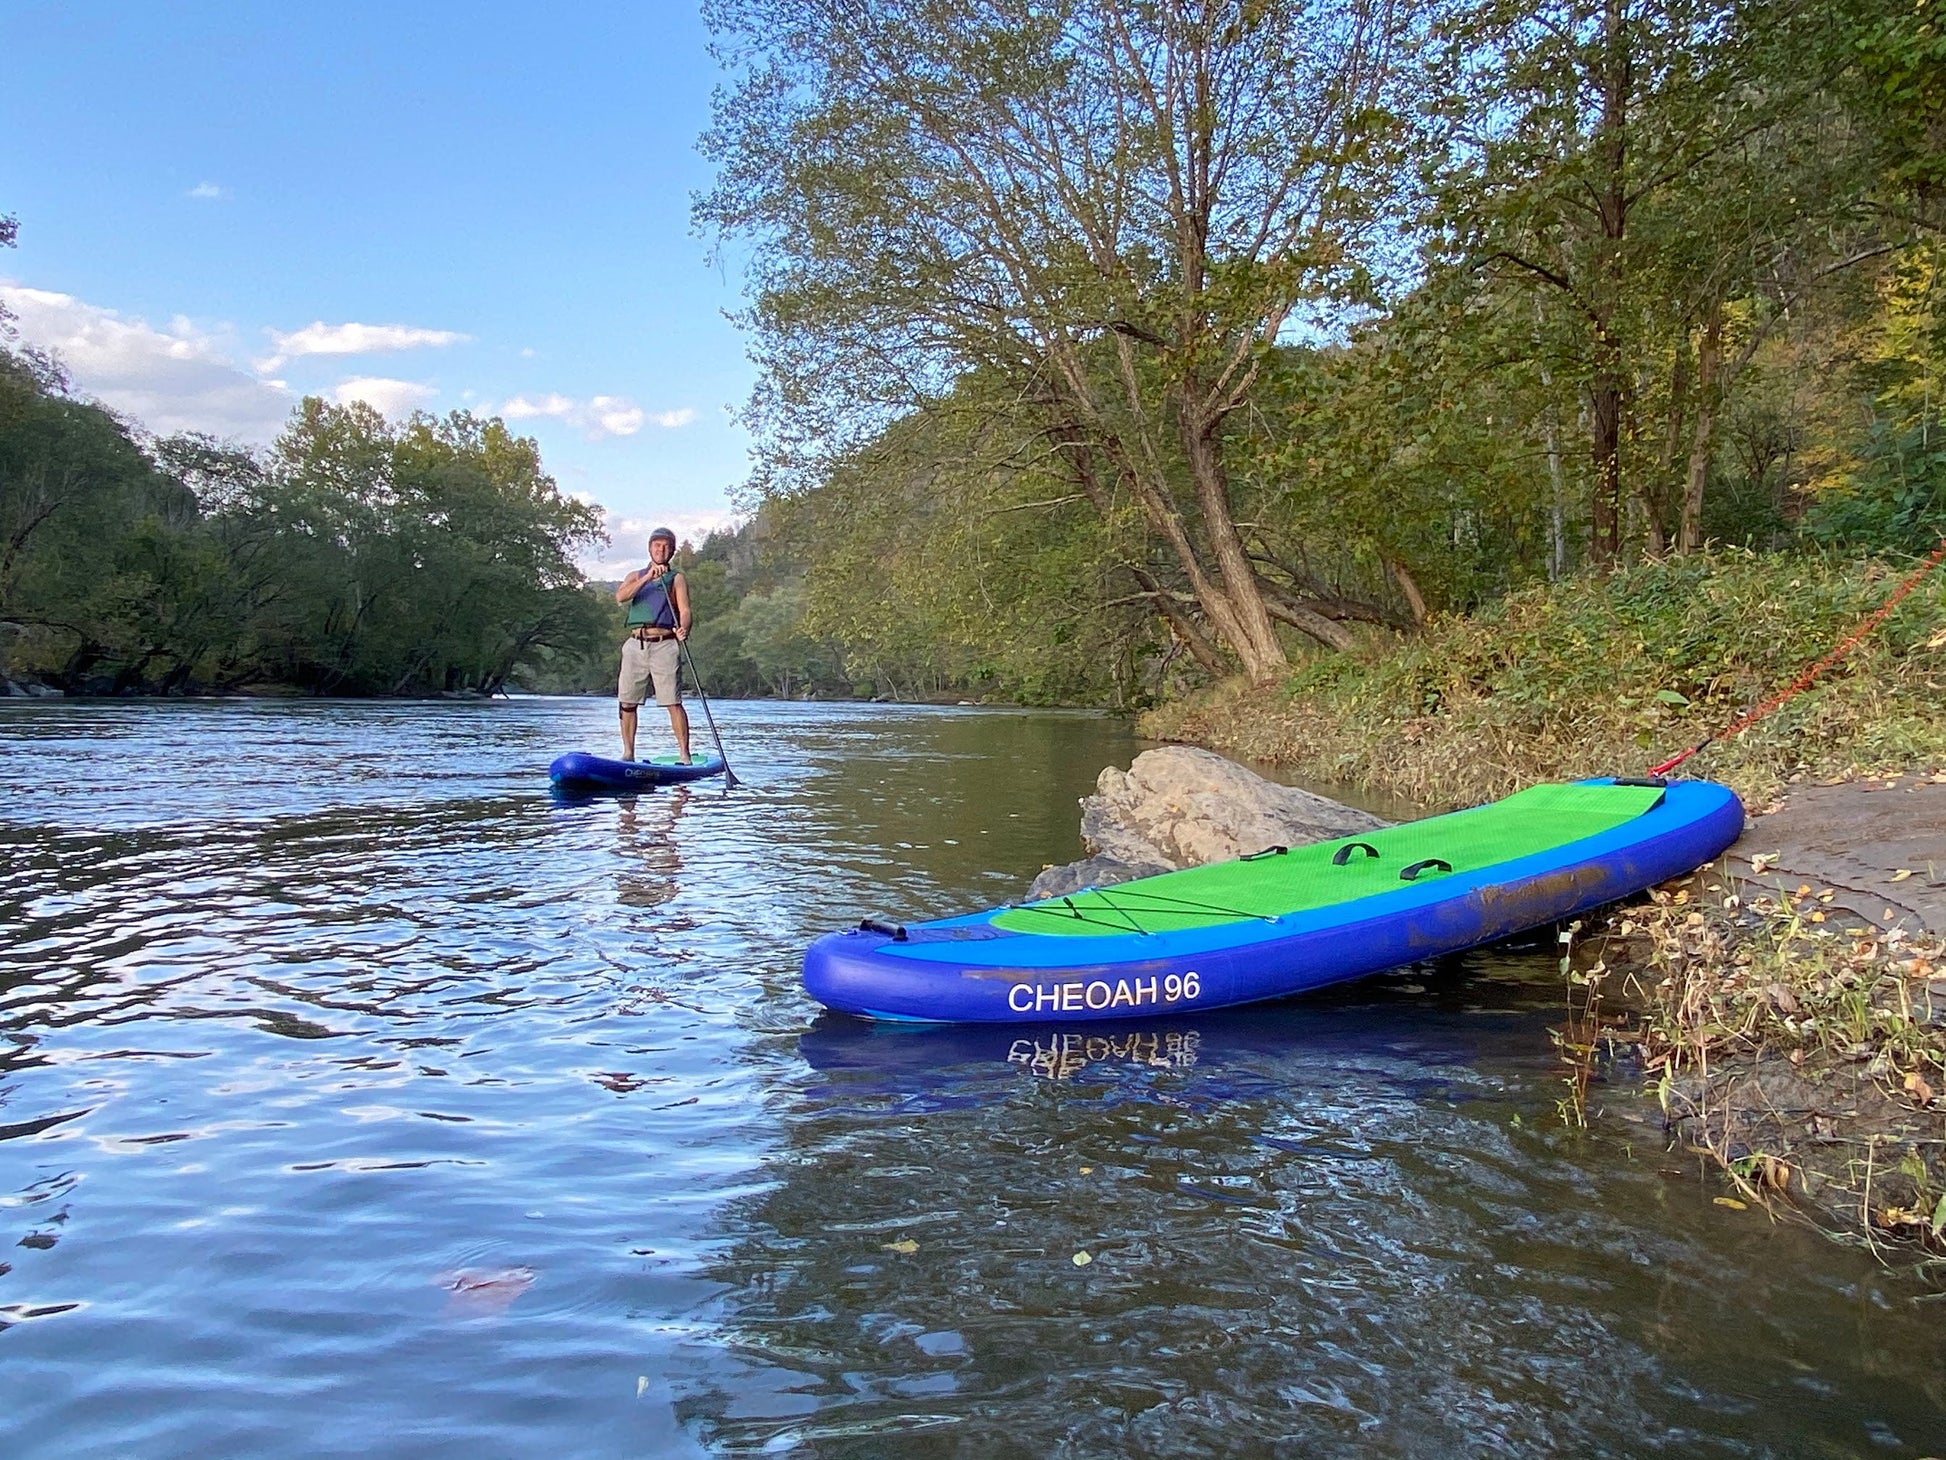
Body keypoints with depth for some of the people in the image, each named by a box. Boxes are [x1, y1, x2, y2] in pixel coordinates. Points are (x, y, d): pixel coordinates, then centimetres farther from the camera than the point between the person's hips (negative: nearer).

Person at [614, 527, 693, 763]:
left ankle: (685, 755, -9)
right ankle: (628, 753, 13)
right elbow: (620, 597, -2)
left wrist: (684, 629, -25)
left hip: (664, 645, -3)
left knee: (673, 703, -10)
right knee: (627, 702, 3)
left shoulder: (676, 578, 11)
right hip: (635, 645, 3)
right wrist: (647, 578, -14)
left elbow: (684, 610, -3)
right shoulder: (636, 576, 19)